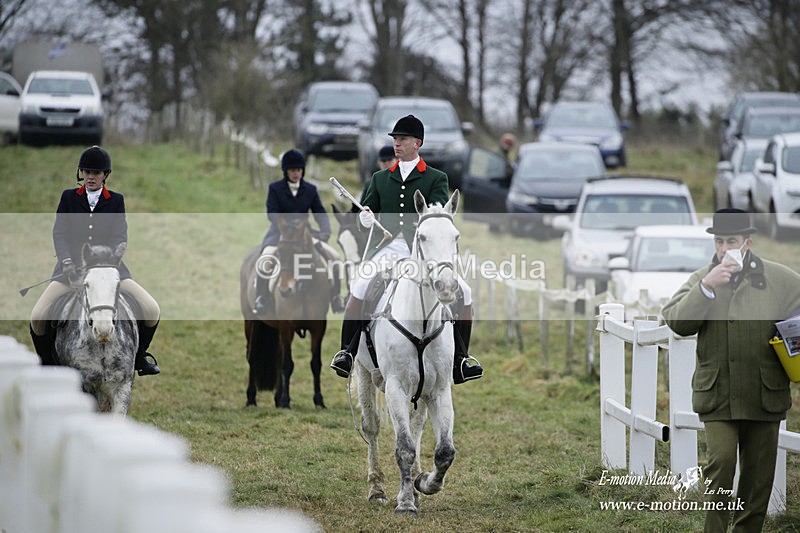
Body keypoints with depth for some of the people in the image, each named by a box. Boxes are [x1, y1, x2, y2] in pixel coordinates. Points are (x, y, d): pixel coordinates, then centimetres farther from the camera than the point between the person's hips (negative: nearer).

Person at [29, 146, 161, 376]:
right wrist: (66, 262, -17)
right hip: (72, 268, 0)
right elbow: (59, 232, 1)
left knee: (152, 312, -14)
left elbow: (120, 236, 0)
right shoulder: (69, 197, 10)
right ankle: (46, 361, 5)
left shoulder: (116, 200, 10)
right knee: (37, 318, -20)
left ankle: (138, 356, 12)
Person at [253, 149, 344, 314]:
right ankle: (259, 299, -17)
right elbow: (272, 213, -12)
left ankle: (335, 299, 0)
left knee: (334, 257, -11)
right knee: (265, 261, -33)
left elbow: (320, 213, 4)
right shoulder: (275, 188, -2)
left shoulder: (310, 190, 7)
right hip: (280, 232, -3)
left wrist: (326, 231, -16)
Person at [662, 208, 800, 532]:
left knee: (758, 474, 7)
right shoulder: (701, 279, 6)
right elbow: (676, 321, -6)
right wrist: (706, 287, -16)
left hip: (764, 395, 1)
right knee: (721, 460, -16)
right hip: (717, 396, -1)